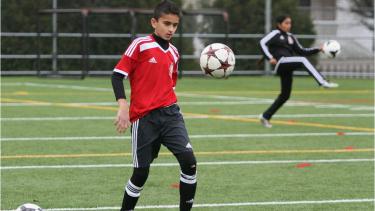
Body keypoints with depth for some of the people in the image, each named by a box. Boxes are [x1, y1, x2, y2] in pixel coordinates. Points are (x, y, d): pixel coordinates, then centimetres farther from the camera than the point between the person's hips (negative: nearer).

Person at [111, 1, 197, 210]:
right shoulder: (140, 45, -5)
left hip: (169, 113, 4)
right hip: (143, 118, -4)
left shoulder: (173, 52, 12)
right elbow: (118, 74, -8)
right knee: (141, 172, 1)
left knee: (189, 161, -14)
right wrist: (123, 107, -19)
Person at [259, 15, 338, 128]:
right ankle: (322, 82, -40)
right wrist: (270, 57, -20)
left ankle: (265, 116, 21)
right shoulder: (275, 34, 2)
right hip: (281, 62, -8)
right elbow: (263, 43, -10)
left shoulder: (290, 37, 22)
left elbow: (301, 51, 21)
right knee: (303, 60, -29)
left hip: (287, 68, 8)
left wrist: (318, 49, 10)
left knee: (285, 95, 9)